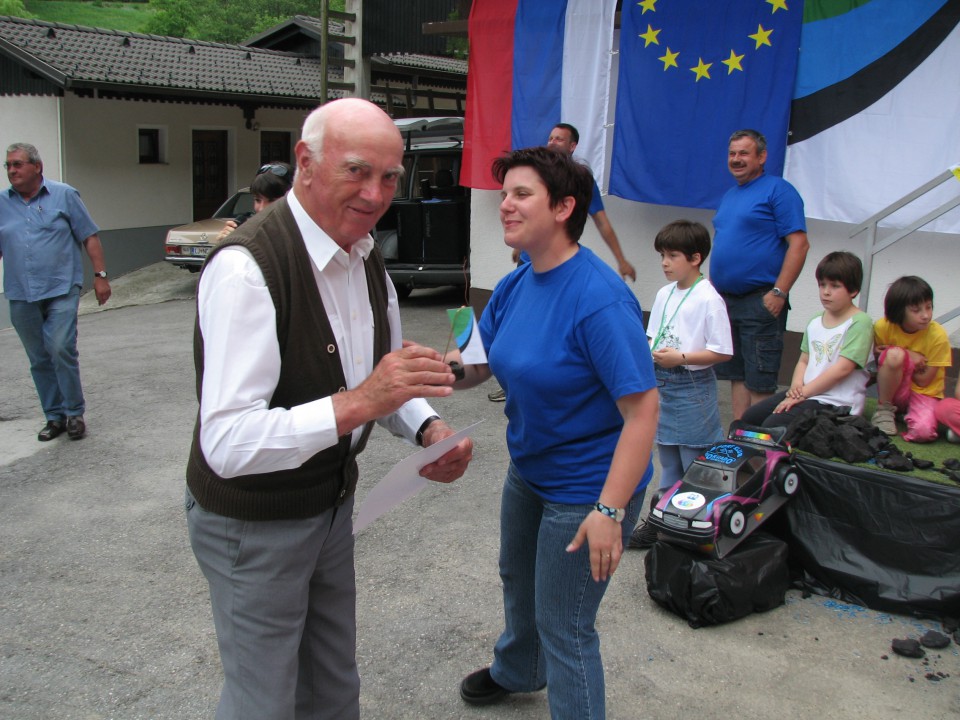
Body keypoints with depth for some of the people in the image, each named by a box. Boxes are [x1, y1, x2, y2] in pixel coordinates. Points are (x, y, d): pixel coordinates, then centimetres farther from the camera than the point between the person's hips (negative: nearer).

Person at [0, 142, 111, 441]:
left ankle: (74, 413, 1)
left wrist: (100, 275, -4)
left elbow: (90, 237, 2)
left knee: (61, 350, -14)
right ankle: (54, 416, 20)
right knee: (39, 360, 8)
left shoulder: (64, 195, 2)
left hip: (61, 290, -4)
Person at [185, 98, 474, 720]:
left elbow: (387, 382, 11)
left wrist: (427, 429, -10)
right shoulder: (247, 268, -28)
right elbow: (227, 445, -34)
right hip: (255, 527, -7)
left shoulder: (366, 259, 0)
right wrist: (356, 403, -42)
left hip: (333, 505, 8)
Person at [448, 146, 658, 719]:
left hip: (586, 488, -9)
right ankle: (517, 671, 61)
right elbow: (479, 363, 5)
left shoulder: (599, 298, -29)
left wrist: (609, 509, -31)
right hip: (529, 470, 9)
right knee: (518, 579, 31)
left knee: (563, 626, 5)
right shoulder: (515, 285, -3)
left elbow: (643, 408, -29)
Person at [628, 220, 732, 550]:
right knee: (667, 458, 17)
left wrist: (680, 357, -21)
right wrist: (648, 350, -2)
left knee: (695, 461, 1)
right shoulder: (664, 294, 7)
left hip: (693, 388, -8)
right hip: (662, 383, 8)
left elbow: (723, 351, -16)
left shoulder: (708, 299, -15)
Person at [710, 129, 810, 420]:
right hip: (725, 302, 8)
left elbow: (799, 244, -14)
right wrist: (712, 287, 17)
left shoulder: (778, 190, -7)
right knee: (736, 375, 13)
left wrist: (779, 292, -18)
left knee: (759, 383, -4)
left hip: (760, 302, -8)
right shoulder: (729, 195, 18)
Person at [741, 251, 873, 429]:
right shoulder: (815, 323, 14)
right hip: (805, 392, 8)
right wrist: (796, 387, -7)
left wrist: (803, 393, -16)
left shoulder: (859, 322, -10)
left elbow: (843, 368, -17)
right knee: (750, 418, 0)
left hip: (836, 402, -8)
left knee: (773, 425, -24)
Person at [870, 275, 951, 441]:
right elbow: (879, 363, 0)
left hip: (924, 393, -1)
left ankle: (909, 413, 3)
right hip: (892, 390, 1)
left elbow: (923, 380, -11)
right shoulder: (883, 327, -12)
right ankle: (884, 409, -12)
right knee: (894, 355, -32)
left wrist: (903, 355, -14)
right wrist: (907, 358, -17)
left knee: (923, 432, -33)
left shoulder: (938, 336, -15)